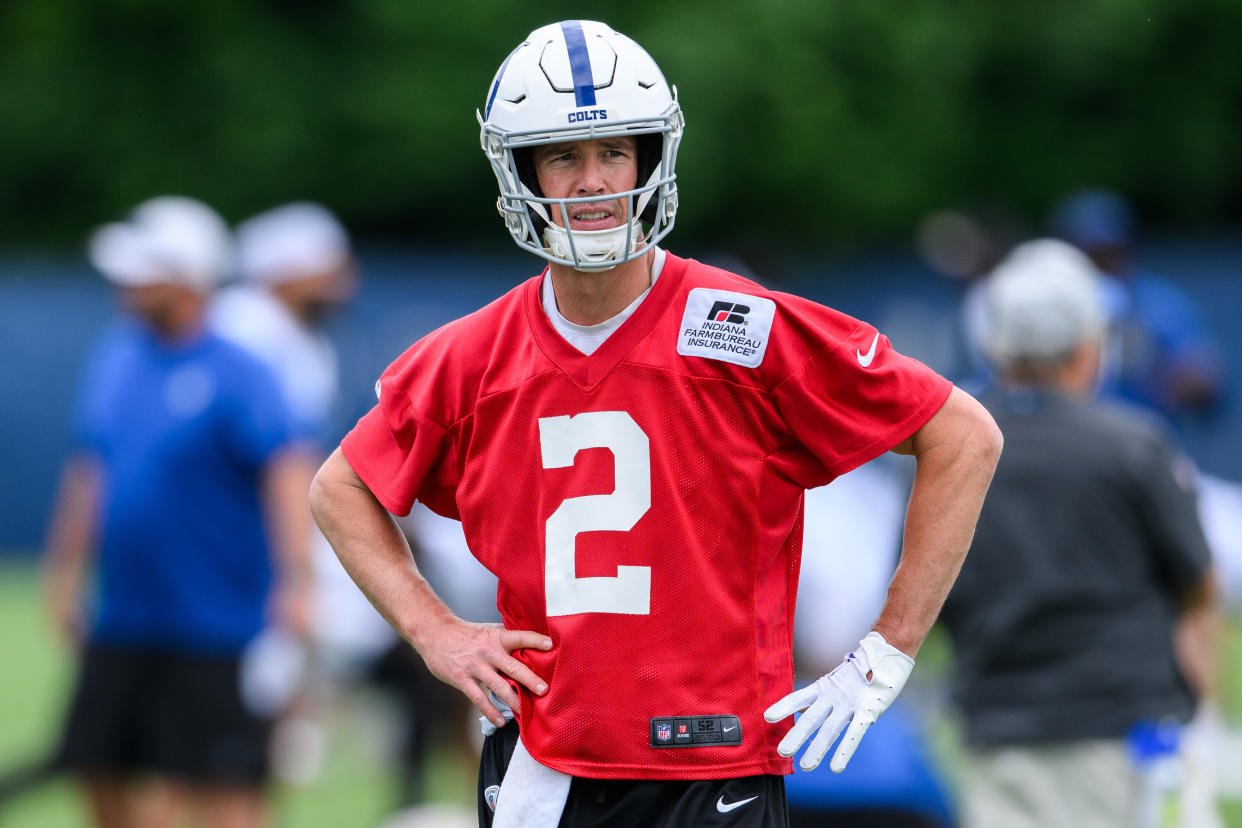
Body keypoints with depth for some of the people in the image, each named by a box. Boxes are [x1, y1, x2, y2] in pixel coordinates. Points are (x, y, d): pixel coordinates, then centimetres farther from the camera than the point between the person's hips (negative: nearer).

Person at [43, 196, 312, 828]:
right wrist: (65, 575, 19)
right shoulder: (116, 359, 9)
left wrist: (294, 581, -32)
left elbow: (283, 474, -21)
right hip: (121, 627, 7)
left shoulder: (234, 376, -13)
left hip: (211, 628, -7)